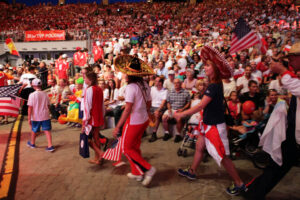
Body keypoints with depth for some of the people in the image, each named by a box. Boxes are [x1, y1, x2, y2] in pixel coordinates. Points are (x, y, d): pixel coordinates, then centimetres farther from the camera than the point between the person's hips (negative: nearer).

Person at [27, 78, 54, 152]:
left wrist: (29, 118, -8)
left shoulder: (32, 95, -13)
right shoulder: (45, 94, -2)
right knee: (47, 131, 4)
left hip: (36, 117, -2)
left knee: (34, 131, 18)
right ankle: (50, 146, -1)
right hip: (45, 116, 2)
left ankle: (32, 143, 40)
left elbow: (30, 107, -13)